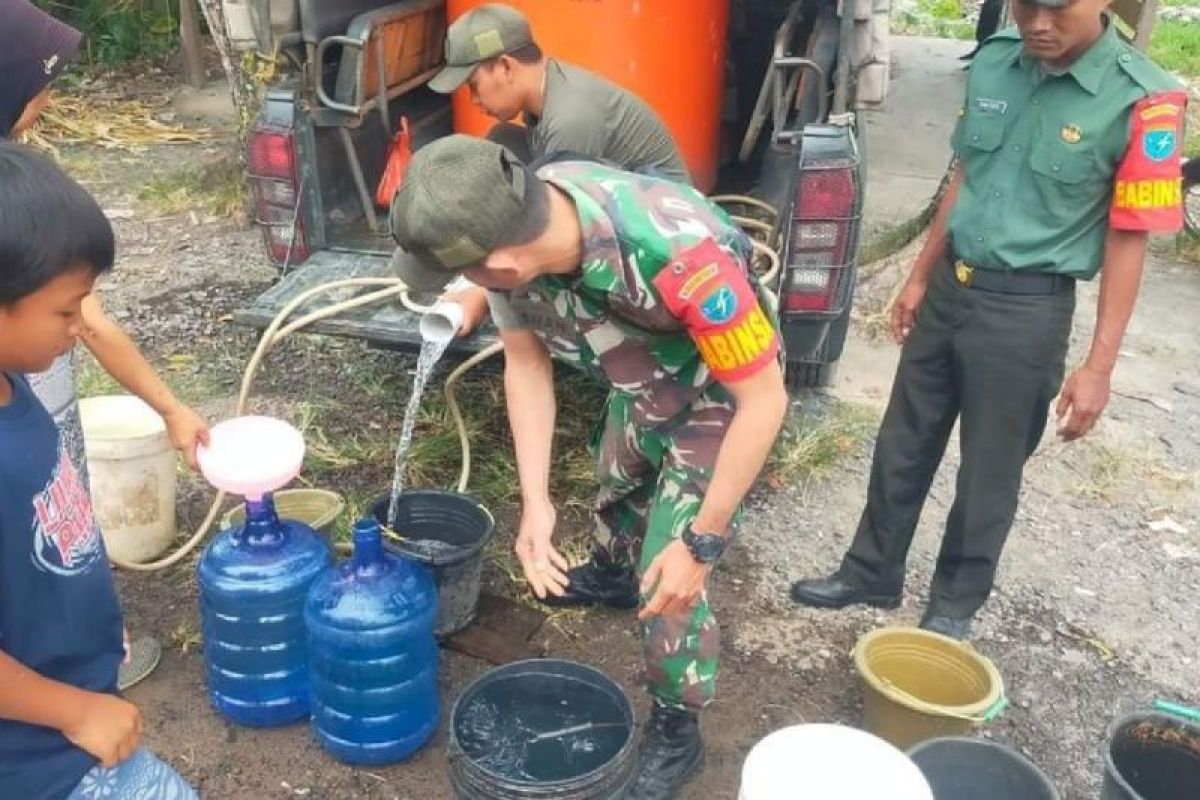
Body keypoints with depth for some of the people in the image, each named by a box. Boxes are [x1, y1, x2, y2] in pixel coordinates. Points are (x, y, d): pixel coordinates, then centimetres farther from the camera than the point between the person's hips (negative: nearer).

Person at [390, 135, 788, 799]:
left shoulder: (676, 253, -46)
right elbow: (526, 364, -10)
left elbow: (765, 400, -34)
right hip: (638, 387, 6)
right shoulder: (510, 226, -27)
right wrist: (536, 501, -14)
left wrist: (701, 544, -29)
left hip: (720, 397, -6)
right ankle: (612, 573, 65)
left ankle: (676, 733, 21)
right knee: (616, 488, 31)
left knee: (668, 584, -6)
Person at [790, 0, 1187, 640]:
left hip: (1027, 308, -5)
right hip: (950, 287, 5)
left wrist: (1099, 366, -11)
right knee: (903, 446, 16)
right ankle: (871, 574, 35)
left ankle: (954, 605, 31)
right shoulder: (992, 64, -1)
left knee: (989, 473, 10)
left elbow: (1127, 240, -12)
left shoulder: (1141, 99, -16)